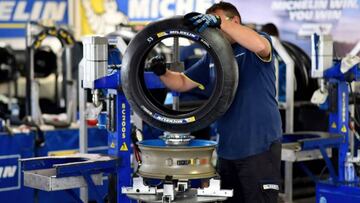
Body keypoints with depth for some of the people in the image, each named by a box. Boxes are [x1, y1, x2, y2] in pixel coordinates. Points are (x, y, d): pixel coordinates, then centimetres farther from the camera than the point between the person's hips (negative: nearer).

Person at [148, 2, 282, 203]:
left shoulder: (251, 51, -2)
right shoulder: (212, 56, 15)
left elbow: (259, 45, -28)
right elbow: (182, 82, 17)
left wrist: (218, 21, -31)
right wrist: (163, 72, -4)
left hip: (260, 146, -7)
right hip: (227, 148, 7)